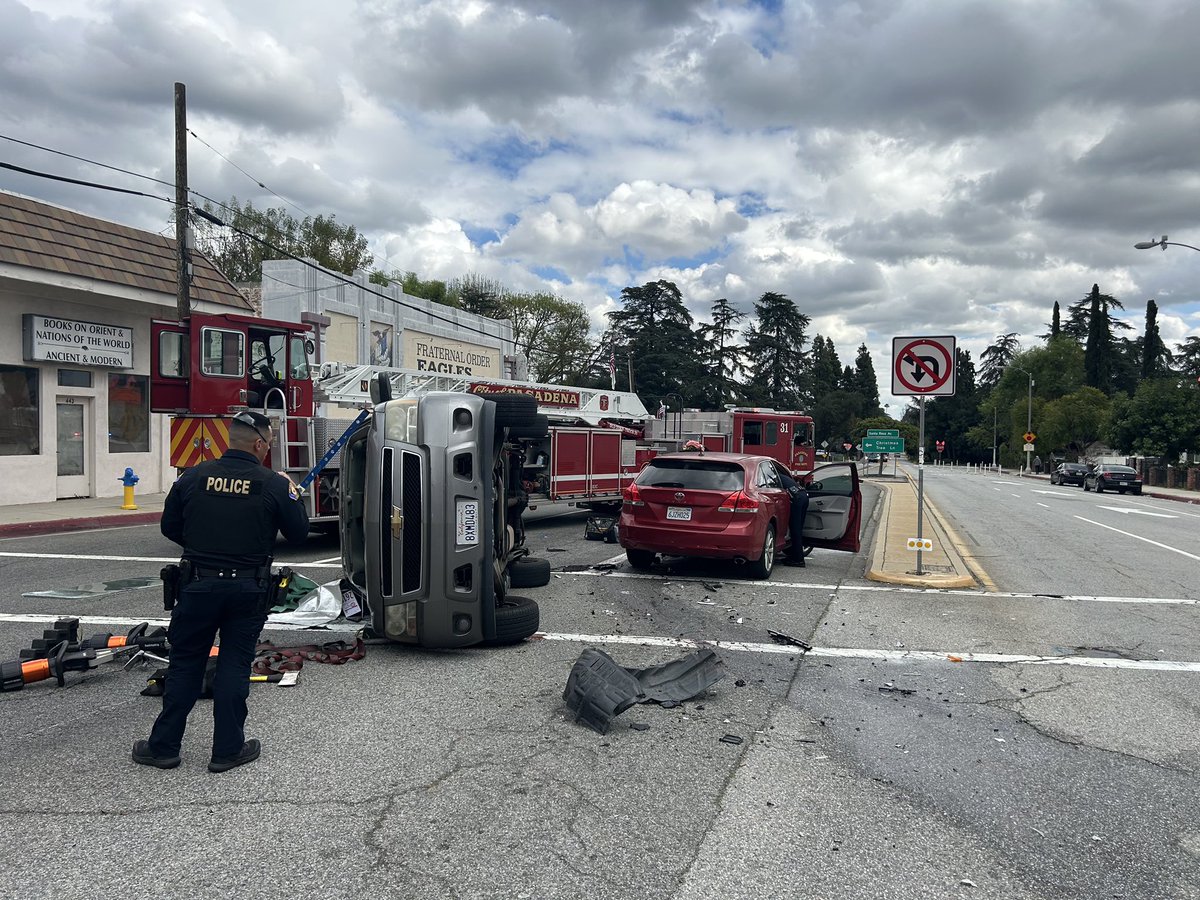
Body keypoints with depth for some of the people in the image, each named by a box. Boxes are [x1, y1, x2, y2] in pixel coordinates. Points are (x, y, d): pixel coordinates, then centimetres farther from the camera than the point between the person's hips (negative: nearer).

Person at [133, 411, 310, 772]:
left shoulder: (193, 477, -2)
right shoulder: (274, 485, -9)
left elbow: (169, 528, 7)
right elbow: (299, 533, 0)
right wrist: (292, 494, 15)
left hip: (198, 585, 2)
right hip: (248, 590, -2)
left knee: (184, 664, 13)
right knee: (234, 666, 8)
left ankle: (164, 746, 22)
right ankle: (228, 749, 14)